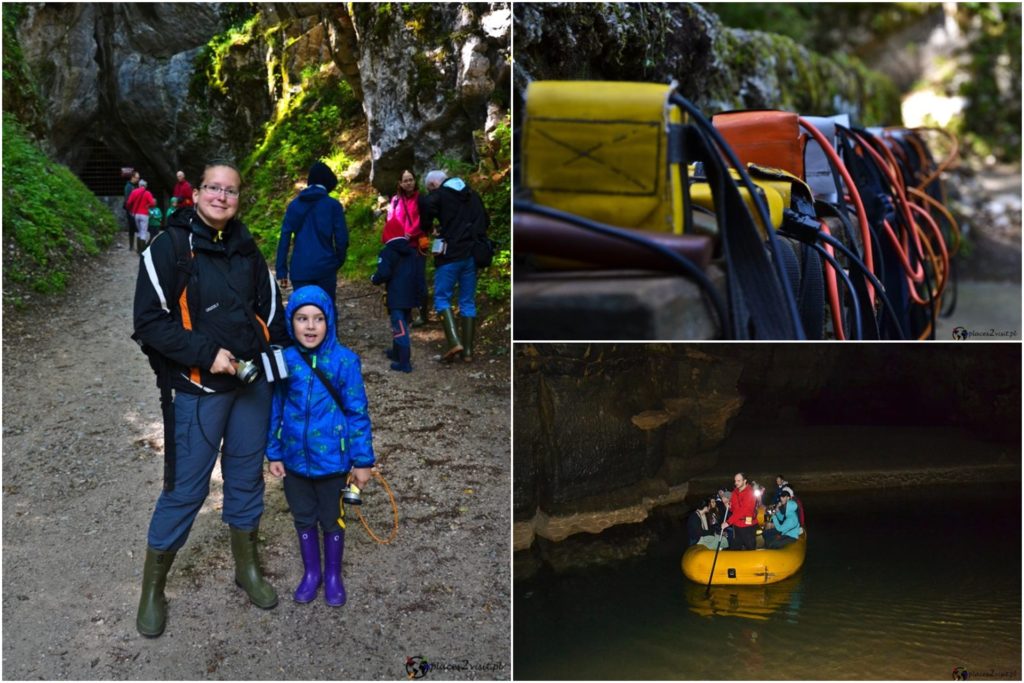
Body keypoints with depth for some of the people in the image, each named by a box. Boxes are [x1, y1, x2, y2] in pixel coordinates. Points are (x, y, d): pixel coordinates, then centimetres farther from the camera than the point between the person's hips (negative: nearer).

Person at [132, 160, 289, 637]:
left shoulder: (246, 248, 7)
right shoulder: (169, 247, -10)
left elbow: (269, 307, 19)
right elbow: (149, 321, -13)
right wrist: (207, 352, -19)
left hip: (253, 382, 5)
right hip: (199, 389, -5)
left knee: (247, 477, 15)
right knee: (185, 488, -1)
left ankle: (247, 567, 33)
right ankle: (152, 589, 16)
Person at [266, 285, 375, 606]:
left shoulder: (344, 361, -17)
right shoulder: (283, 360, -10)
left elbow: (357, 413, -10)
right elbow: (274, 410, 2)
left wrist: (362, 460, -7)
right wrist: (273, 452, 5)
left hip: (331, 459, -2)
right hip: (294, 459, 2)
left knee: (332, 520, 16)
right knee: (303, 518, 19)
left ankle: (333, 576, 37)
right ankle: (311, 573, 40)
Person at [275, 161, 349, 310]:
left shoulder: (294, 204, 6)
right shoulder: (333, 205, -3)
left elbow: (284, 238, 2)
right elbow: (341, 238, -4)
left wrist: (281, 270, 4)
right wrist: (339, 261, 13)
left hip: (300, 269, 2)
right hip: (325, 267, -2)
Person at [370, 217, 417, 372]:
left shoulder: (388, 252, -11)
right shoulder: (411, 251, 14)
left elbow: (384, 274, -18)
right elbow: (417, 272, 19)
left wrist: (374, 278, 1)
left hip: (396, 298, -8)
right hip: (409, 296, 8)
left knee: (399, 327, -8)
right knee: (402, 324, 22)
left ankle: (404, 362, -12)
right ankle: (397, 352, 38)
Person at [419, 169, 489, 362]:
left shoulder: (439, 195, -2)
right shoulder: (472, 196, 17)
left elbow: (426, 205, -23)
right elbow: (485, 221, 23)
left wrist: (426, 228, -6)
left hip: (450, 253, -6)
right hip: (472, 254, 6)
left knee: (442, 298, 2)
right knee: (468, 301, 9)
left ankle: (454, 341, -16)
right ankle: (468, 350, 7)